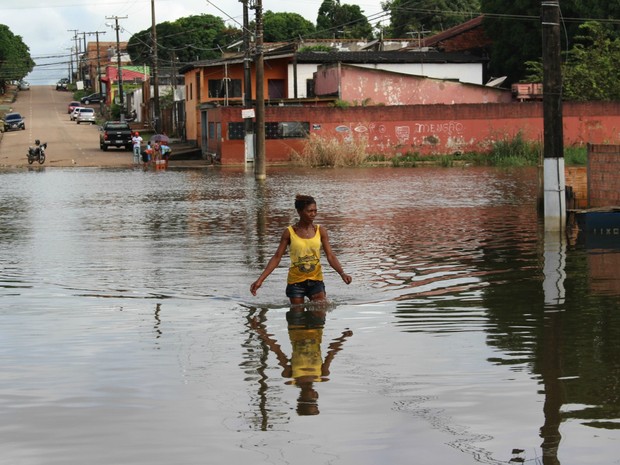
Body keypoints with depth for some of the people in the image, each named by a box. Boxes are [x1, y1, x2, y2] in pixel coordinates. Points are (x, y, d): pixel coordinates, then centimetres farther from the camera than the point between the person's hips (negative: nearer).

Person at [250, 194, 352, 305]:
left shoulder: (320, 231, -1)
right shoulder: (289, 232, -5)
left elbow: (330, 256, -3)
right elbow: (277, 257, -3)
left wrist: (342, 273, -21)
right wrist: (260, 279, -11)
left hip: (315, 280, 1)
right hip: (296, 282, -1)